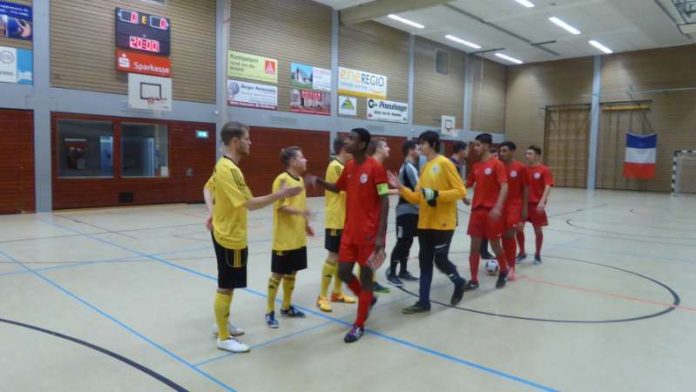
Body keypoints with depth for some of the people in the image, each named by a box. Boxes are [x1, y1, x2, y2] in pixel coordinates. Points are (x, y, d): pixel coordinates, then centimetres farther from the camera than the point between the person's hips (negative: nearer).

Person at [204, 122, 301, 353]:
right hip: (230, 237, -10)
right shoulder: (229, 169, -24)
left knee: (227, 285, 22)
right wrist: (280, 194, -25)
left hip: (227, 234, 10)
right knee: (226, 287, 1)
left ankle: (223, 324, 38)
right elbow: (249, 203, -28)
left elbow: (207, 189, 20)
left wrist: (212, 212, 9)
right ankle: (224, 338, 14)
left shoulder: (223, 166, 8)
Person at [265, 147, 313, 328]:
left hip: (298, 237, 8)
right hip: (284, 238, -8)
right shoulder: (282, 180, -15)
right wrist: (300, 211, -35)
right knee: (277, 274, 2)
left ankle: (286, 307, 30)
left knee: (292, 272, 16)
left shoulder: (300, 180, 11)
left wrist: (306, 224, 17)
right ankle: (270, 312, 14)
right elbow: (281, 206, -22)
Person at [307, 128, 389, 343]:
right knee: (343, 272, 9)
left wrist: (381, 234, -18)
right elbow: (337, 187, 25)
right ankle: (367, 299, 38)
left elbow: (384, 200, -14)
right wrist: (318, 181, 5)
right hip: (349, 232, 7)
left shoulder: (375, 167, -13)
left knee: (365, 275, 4)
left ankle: (359, 325, 16)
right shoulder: (348, 167, 8)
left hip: (369, 233, -7)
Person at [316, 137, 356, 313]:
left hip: (343, 219, 9)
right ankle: (322, 297, 4)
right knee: (333, 257, -5)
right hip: (336, 221, -9)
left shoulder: (342, 166, 15)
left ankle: (337, 292, 23)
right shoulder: (335, 167, -15)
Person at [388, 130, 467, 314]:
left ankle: (459, 282, 29)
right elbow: (418, 198, 12)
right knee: (425, 262, 8)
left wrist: (437, 194, -22)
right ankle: (423, 302, 15)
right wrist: (401, 188, 1)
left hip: (443, 223, -7)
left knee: (440, 260, -1)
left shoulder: (444, 163, -10)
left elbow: (461, 191, -13)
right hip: (425, 222, 7)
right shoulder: (424, 168, 13)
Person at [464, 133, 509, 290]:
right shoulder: (475, 166, 11)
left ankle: (503, 271, 33)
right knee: (474, 246, 4)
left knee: (495, 245, 6)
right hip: (477, 210, 6)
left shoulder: (497, 164, -8)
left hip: (491, 211, -5)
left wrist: (498, 207, -26)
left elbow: (504, 187, -16)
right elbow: (467, 184, 20)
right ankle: (474, 280, 11)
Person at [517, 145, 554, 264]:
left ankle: (537, 254, 25)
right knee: (519, 228, 1)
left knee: (538, 230, 7)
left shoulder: (544, 170, -9)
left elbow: (548, 187, -18)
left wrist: (542, 202, -31)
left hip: (536, 204, -4)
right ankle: (522, 253, 19)